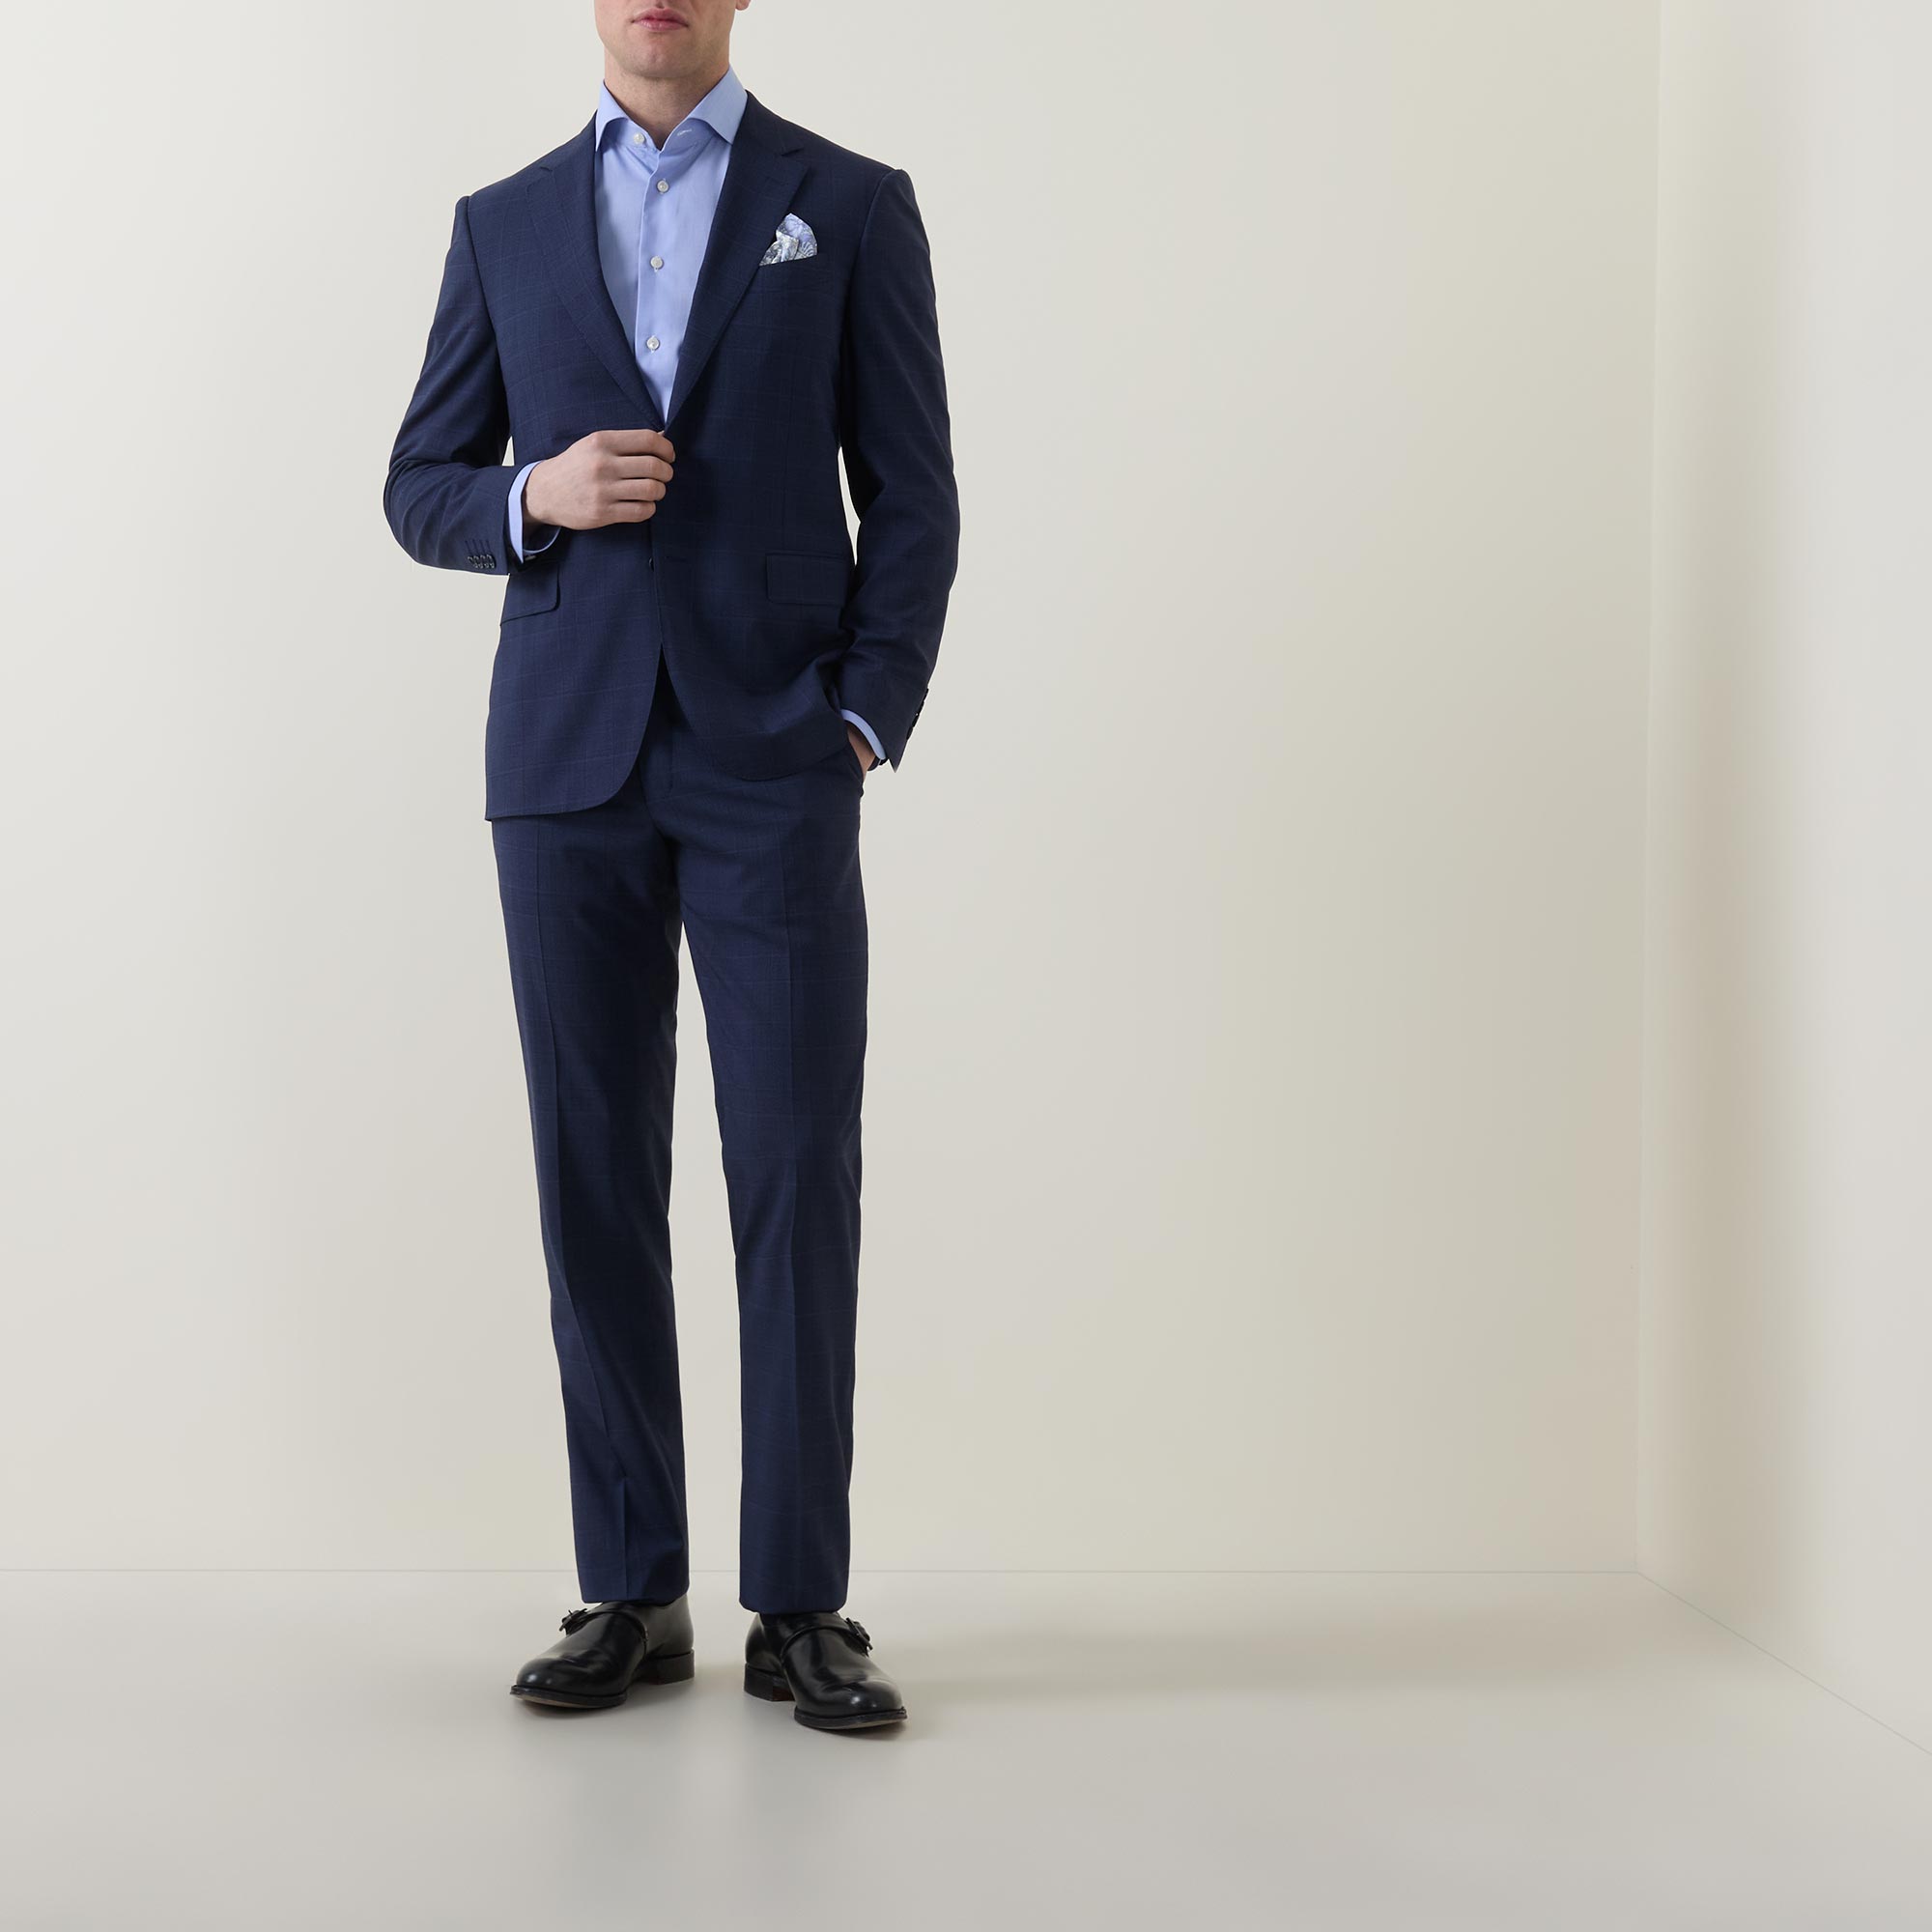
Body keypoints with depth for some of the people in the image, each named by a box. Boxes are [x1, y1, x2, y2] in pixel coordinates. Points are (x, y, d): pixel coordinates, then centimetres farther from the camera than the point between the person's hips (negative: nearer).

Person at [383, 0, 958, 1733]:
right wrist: (537, 497, -9)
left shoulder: (853, 208, 7)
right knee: (597, 1177, 3)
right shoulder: (506, 225, 13)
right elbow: (422, 492, 13)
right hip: (569, 763, 2)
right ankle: (633, 1595, 13)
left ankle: (801, 1606, 5)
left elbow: (912, 497, 4)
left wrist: (866, 722, -8)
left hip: (775, 763, -2)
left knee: (799, 1177, -5)